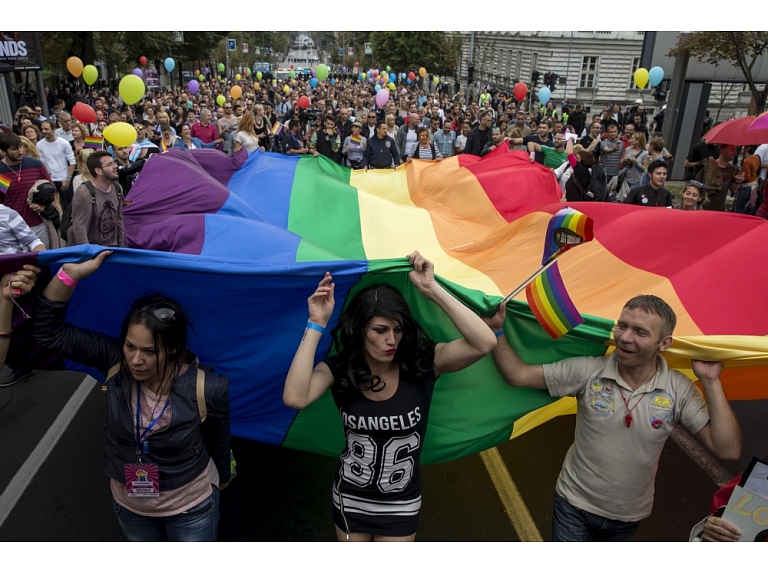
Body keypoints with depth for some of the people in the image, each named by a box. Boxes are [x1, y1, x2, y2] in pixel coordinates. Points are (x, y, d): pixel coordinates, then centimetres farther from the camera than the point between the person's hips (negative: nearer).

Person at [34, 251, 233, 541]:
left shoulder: (207, 389, -31)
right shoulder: (116, 363, -23)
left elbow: (218, 442, -12)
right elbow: (48, 331, -23)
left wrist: (223, 477, 8)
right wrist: (71, 273, -36)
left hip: (191, 507, -3)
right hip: (129, 504, 4)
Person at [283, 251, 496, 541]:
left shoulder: (422, 362, -21)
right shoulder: (338, 368, -18)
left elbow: (484, 343, -35)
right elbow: (294, 398, -37)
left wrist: (432, 289, -37)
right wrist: (317, 324, -35)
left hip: (400, 504, -1)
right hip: (350, 498, 1)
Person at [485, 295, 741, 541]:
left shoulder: (679, 390, -16)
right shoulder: (588, 371, -20)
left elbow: (728, 450, -20)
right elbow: (518, 375, -18)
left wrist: (711, 382, -24)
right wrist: (496, 329, -30)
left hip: (629, 516, 3)